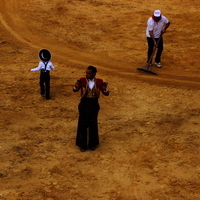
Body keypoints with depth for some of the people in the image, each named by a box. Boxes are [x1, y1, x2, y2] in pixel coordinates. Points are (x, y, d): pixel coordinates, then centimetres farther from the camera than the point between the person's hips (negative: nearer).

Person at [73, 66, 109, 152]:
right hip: (84, 104, -1)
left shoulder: (99, 82, -4)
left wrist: (105, 88, -26)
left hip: (94, 105, 1)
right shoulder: (82, 80, -7)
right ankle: (82, 144, 19)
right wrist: (76, 85, -37)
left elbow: (106, 94, -4)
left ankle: (92, 144, 28)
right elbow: (75, 90, -14)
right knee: (83, 124, 5)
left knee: (93, 124, 11)